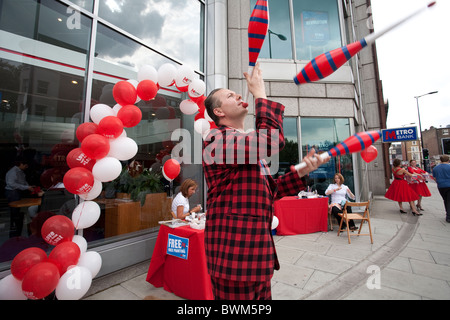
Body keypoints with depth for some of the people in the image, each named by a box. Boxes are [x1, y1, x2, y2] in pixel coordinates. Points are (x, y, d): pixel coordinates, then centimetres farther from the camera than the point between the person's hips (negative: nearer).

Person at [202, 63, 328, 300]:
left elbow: (268, 192, 15)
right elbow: (272, 141, -29)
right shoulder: (217, 140, -14)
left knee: (262, 296, 24)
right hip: (235, 256, -9)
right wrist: (260, 93, -14)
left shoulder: (248, 142, 15)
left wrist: (301, 172, 3)